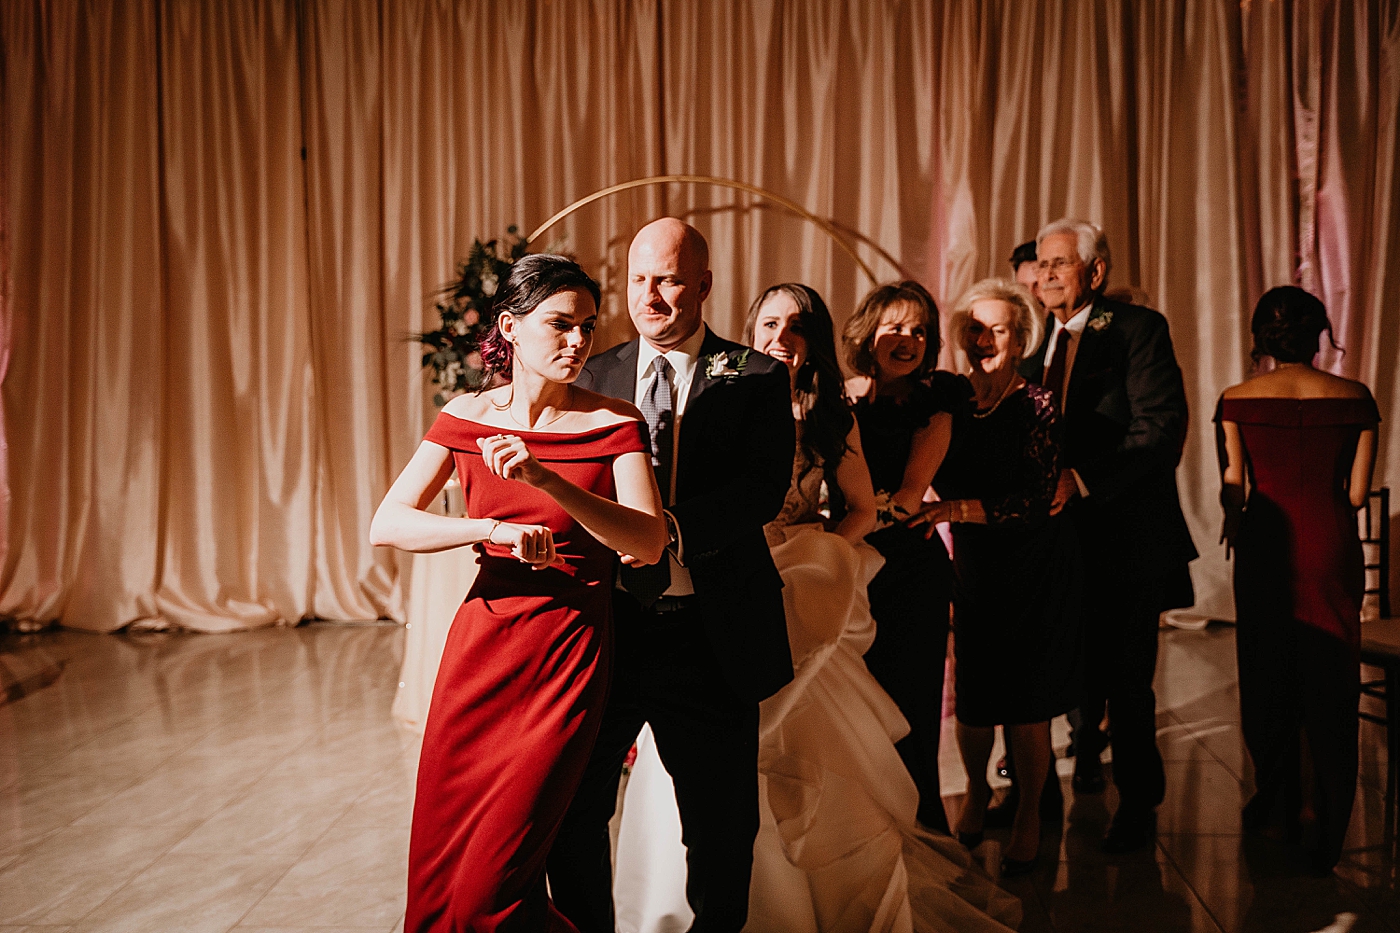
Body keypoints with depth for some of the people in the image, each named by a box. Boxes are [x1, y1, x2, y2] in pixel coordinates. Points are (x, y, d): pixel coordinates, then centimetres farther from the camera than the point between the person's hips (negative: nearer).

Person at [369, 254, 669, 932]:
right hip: (480, 644, 4)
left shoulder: (613, 423, -5)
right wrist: (494, 529, -18)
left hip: (570, 653, -3)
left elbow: (649, 543, -17)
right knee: (438, 874, 12)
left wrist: (546, 479, -29)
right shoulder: (467, 419, 2)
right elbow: (386, 527, -4)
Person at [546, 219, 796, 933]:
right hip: (607, 625, 3)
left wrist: (672, 528, -29)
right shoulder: (597, 374, 10)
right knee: (569, 808, 9)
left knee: (721, 827, 11)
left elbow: (765, 487, -14)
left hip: (710, 635, -2)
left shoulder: (755, 378, -1)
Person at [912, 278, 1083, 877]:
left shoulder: (1035, 405, -10)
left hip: (1035, 569, -3)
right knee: (972, 696, 4)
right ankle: (977, 789, 32)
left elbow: (1036, 499, -18)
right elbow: (943, 483, 9)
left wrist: (958, 509, -26)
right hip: (975, 566, 3)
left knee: (1026, 701, 3)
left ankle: (1029, 812, 25)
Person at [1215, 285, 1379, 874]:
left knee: (1265, 676, 16)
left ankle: (1276, 800, 32)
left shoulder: (1237, 400, -5)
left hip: (1266, 546, 0)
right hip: (1331, 547, 0)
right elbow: (1357, 494, -2)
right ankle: (1327, 832, 12)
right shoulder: (1354, 398, -3)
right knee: (1329, 686, 9)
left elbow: (1233, 491, -5)